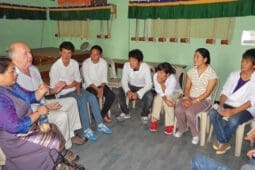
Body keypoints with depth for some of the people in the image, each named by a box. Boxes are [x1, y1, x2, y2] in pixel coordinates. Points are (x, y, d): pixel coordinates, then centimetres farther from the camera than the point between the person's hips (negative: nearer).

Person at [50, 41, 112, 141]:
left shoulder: (75, 63, 0)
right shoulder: (55, 67, -17)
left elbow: (78, 80, 7)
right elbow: (54, 87, -14)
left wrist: (78, 91, -11)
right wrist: (70, 86, -11)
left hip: (74, 89, 6)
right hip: (63, 93, -5)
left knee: (92, 97, -17)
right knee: (82, 101, -29)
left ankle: (100, 124, -8)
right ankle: (86, 130, -19)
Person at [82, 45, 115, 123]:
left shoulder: (104, 62, -4)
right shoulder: (85, 63, -13)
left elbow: (104, 78, -1)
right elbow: (87, 80, -14)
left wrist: (101, 88, -18)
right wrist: (97, 89, -22)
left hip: (101, 85, 3)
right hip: (90, 86, -3)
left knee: (111, 95, -21)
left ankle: (103, 114, 0)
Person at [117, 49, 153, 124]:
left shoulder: (146, 67, -26)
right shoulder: (126, 65, -19)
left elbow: (149, 84, -26)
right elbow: (124, 80, -13)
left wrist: (138, 94, -39)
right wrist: (128, 91, -32)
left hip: (143, 87, -2)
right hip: (131, 86, 3)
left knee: (149, 96, -33)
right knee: (120, 91, -25)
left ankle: (144, 115, -3)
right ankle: (125, 113, -2)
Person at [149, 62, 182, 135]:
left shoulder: (172, 79, -37)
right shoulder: (155, 76, -26)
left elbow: (167, 93, -34)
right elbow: (159, 91, -21)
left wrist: (162, 83, -42)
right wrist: (165, 99, -35)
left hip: (175, 93, -3)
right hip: (162, 93, 3)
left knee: (168, 99, -32)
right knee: (158, 98, -27)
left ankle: (169, 124, -19)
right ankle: (154, 120, -12)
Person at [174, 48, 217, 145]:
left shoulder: (211, 73, -12)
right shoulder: (191, 71, 4)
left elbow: (207, 92, -16)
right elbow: (187, 87, 6)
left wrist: (194, 101, -22)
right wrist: (187, 98, -12)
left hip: (203, 100, -4)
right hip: (190, 97, 5)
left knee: (189, 112, -31)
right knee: (178, 110, -23)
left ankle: (196, 134, -3)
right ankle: (182, 128, 8)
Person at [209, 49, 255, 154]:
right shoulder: (233, 75, 4)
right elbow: (225, 92, 1)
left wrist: (233, 111, -27)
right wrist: (221, 105, -17)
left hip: (246, 109, -4)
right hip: (229, 105, 4)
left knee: (233, 120, -34)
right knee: (213, 112, -24)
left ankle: (221, 141, -4)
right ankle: (224, 143, -12)